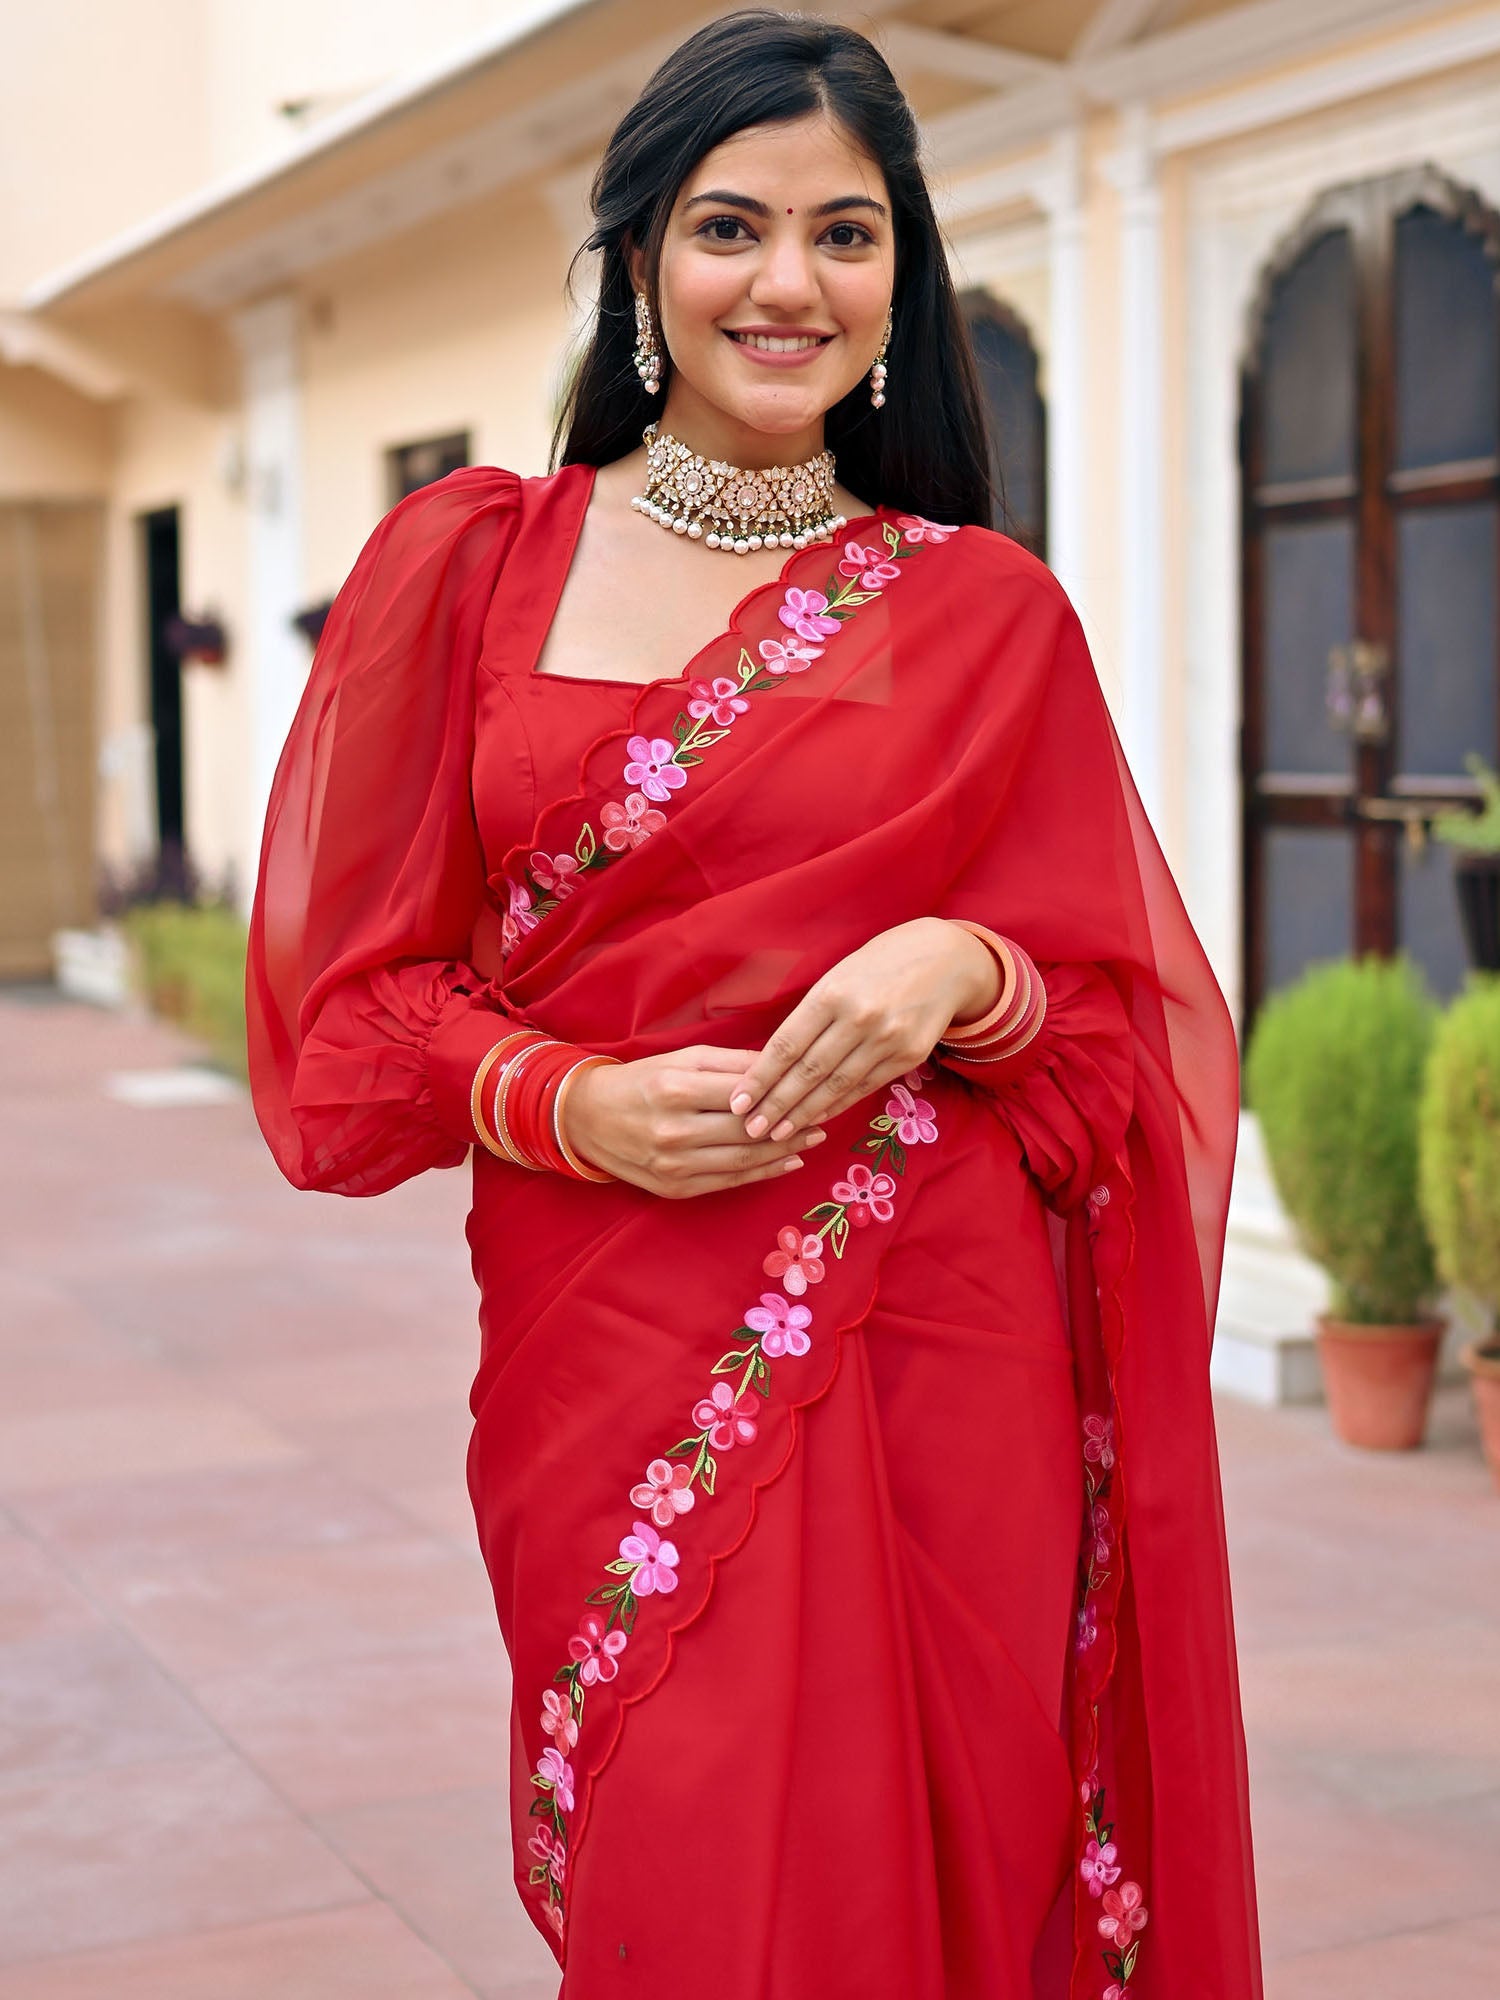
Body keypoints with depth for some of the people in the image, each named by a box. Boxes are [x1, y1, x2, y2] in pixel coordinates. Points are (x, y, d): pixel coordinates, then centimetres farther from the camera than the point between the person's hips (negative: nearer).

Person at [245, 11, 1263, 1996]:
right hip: (614, 1362, 0)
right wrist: (566, 1100, -12)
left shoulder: (989, 618, 6)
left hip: (932, 1365, 1)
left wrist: (965, 973, -13)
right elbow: (353, 982, 6)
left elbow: (1123, 1033, 8)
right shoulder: (476, 558, 6)